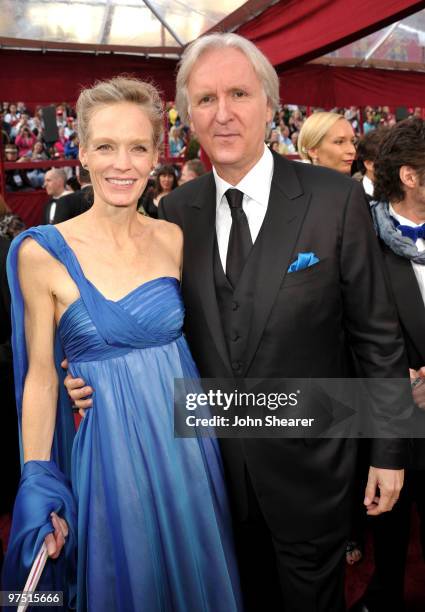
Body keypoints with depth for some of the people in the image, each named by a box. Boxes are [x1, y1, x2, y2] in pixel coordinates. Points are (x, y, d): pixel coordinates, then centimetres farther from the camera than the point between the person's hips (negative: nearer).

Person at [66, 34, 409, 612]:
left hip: (307, 461, -2)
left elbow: (377, 335, -8)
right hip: (215, 458, 3)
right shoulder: (175, 210, -3)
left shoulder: (336, 199, -13)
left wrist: (389, 450, -5)